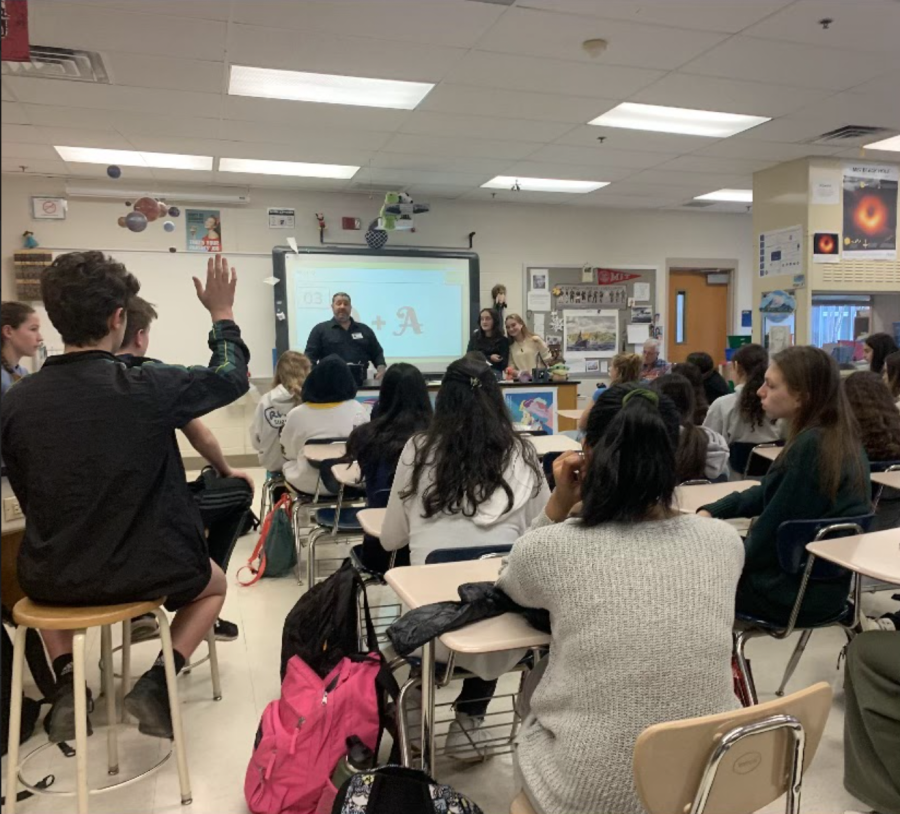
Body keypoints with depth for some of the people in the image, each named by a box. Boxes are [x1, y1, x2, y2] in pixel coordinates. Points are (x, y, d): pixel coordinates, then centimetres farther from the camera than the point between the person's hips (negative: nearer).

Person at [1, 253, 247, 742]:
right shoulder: (149, 388, -21)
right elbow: (232, 377, -3)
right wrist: (223, 314, 11)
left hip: (51, 579, 3)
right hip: (143, 571, -3)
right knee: (214, 585, 29)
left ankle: (66, 683, 21)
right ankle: (156, 684, 7)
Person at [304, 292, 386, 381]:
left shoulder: (365, 330, 19)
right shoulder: (320, 329, 10)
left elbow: (377, 353, 20)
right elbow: (310, 357, 4)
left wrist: (381, 367, -2)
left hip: (360, 381, 3)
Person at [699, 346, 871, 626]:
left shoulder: (811, 447, -26)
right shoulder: (842, 439, 3)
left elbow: (771, 533, -21)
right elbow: (769, 492, 11)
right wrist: (712, 511, 3)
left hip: (798, 591, -8)